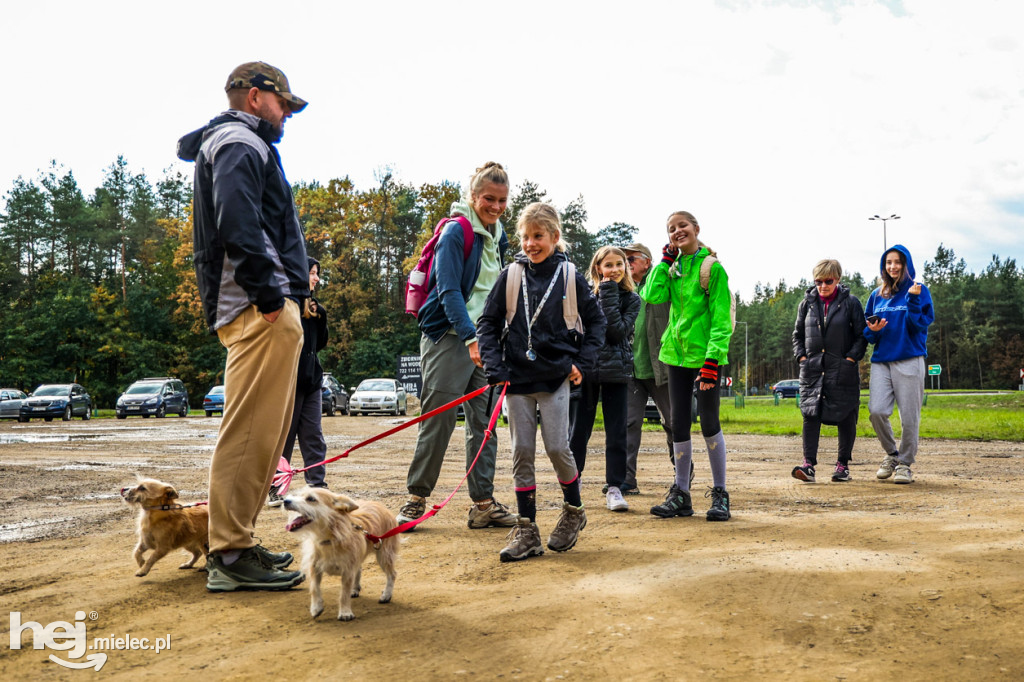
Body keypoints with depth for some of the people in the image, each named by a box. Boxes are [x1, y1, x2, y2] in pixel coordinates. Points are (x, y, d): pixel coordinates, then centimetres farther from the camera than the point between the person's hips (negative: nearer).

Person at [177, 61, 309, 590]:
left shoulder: (240, 143, 30)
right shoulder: (241, 142, -3)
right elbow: (237, 219, -21)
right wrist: (267, 292, -20)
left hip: (266, 309, 11)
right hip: (262, 310, -11)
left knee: (263, 430, 13)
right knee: (250, 429, -10)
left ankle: (236, 542, 21)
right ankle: (231, 556, -6)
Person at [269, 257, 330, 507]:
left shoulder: (312, 306, 16)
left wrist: (321, 317, 1)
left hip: (311, 380, 7)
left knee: (314, 436, 5)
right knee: (283, 436, 1)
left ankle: (317, 485, 7)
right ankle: (274, 489, 11)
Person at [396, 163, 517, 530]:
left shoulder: (498, 235, 13)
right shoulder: (456, 231, -10)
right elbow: (449, 290, -18)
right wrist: (470, 337, -28)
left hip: (484, 338, 7)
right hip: (449, 336, -7)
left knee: (485, 421, 6)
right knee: (438, 420, -4)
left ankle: (483, 503, 12)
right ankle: (416, 499, 10)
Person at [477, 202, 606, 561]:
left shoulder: (569, 276, 0)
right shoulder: (510, 276, 3)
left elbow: (596, 320, 9)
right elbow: (488, 322, 6)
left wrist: (582, 362, 0)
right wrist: (494, 365, -5)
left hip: (555, 376, -2)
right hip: (516, 377, 2)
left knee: (557, 447, -4)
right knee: (522, 452, 3)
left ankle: (573, 510, 23)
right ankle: (526, 531, 10)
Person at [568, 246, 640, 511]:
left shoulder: (631, 299, 4)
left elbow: (618, 331, -12)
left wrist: (609, 296, -11)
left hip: (615, 371, 0)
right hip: (586, 370, 1)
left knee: (616, 434, 2)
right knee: (578, 432, 6)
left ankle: (614, 488, 12)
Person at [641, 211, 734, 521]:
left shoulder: (712, 266, -7)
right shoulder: (673, 266, 11)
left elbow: (721, 317, -12)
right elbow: (651, 296, -5)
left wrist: (713, 358, -20)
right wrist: (665, 260, -3)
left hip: (704, 354, -6)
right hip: (676, 352, 6)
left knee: (709, 424, 0)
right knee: (679, 424, 8)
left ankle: (720, 494, 13)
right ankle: (681, 495, 18)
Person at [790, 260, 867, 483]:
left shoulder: (850, 303, 1)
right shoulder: (807, 303, 10)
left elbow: (861, 335, 2)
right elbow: (797, 334, 17)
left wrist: (850, 358, -9)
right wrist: (801, 356, 4)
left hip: (842, 370, -2)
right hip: (812, 369, 2)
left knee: (846, 417, 3)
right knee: (810, 414, -8)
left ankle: (843, 465, 14)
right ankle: (808, 464, -11)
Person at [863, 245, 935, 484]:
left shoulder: (919, 291, 4)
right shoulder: (877, 295, 15)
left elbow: (920, 325, -6)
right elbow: (867, 332, 19)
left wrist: (913, 300, -17)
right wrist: (872, 330, -3)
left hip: (909, 360, -3)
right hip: (881, 361, 3)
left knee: (909, 416, -3)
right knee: (876, 410, -11)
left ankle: (905, 463, 12)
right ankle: (891, 453, 13)